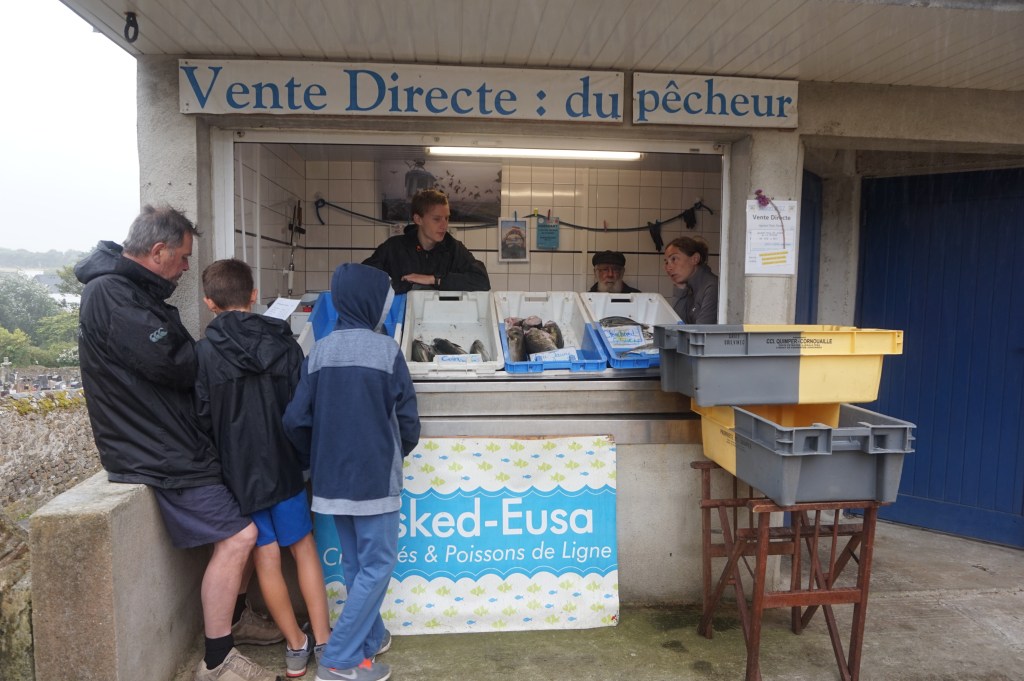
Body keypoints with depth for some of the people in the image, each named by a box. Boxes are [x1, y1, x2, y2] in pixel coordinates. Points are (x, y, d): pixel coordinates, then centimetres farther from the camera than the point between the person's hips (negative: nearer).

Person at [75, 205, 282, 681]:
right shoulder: (110, 294, -18)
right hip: (158, 454, -10)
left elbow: (180, 357, 14)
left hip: (178, 440, 10)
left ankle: (233, 617, 31)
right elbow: (169, 363, -24)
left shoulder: (136, 291, 15)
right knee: (237, 535, -13)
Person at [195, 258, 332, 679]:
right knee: (304, 547, 15)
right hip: (283, 465, 2)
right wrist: (304, 455, 9)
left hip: (238, 470, -2)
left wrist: (218, 463, 8)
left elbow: (202, 418, -9)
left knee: (265, 557, 9)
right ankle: (322, 638, 21)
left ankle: (296, 646, 20)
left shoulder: (203, 353, -11)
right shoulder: (283, 342, -5)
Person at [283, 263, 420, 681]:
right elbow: (407, 418, -10)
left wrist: (319, 458, 15)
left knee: (355, 563, 19)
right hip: (375, 477, -6)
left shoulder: (319, 351, 1)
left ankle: (370, 638, 33)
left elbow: (296, 419, -2)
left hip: (332, 478, 6)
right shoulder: (385, 349, -13)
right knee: (377, 565, 6)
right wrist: (398, 452, 11)